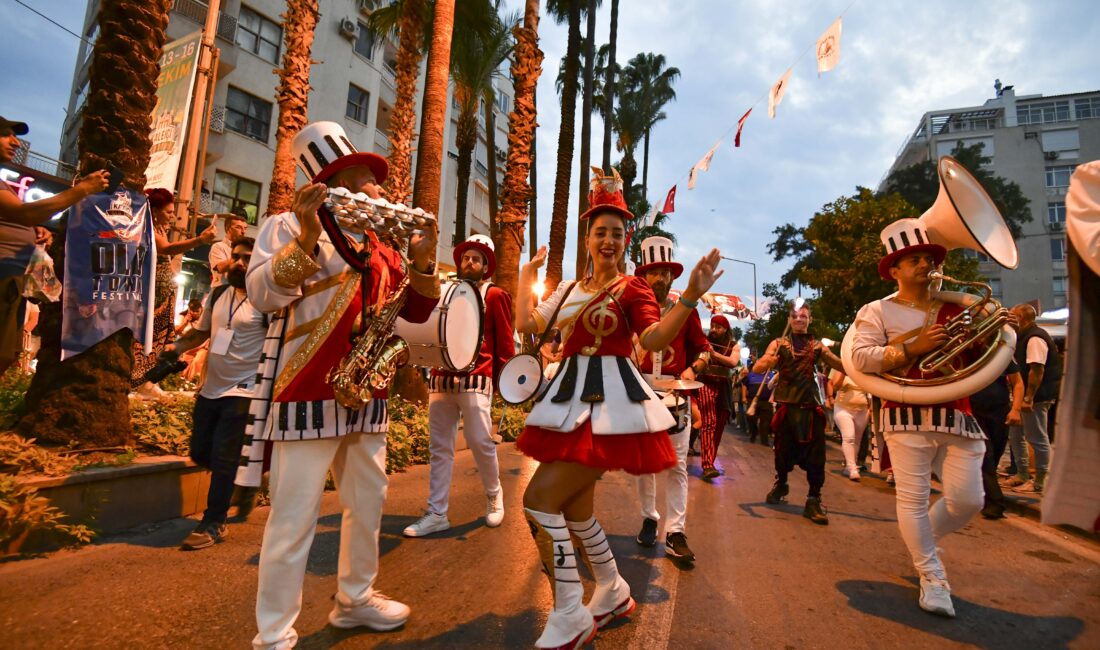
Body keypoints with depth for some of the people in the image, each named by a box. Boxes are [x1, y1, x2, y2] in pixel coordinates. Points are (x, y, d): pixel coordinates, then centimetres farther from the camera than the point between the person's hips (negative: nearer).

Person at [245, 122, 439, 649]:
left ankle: (355, 598, 36)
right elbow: (261, 294, -16)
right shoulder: (287, 226, -1)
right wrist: (306, 238, -27)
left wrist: (423, 267, -3)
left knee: (368, 502, 16)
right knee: (294, 518, -1)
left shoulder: (380, 247, 15)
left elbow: (414, 313, 15)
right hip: (309, 393, -7)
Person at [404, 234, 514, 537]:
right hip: (440, 378, 5)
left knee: (480, 442, -2)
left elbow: (505, 342, 3)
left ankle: (494, 496, 24)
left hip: (475, 379, -4)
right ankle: (437, 514, 13)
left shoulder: (495, 295, 5)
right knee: (439, 447, 5)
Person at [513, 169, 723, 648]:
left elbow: (653, 339, -18)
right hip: (572, 398, 8)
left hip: (609, 401, -7)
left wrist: (690, 297, -31)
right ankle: (613, 592, 37)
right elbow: (527, 324, 11)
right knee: (573, 506, 15)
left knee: (540, 499, -15)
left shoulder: (632, 288, -2)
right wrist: (527, 274, 19)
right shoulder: (569, 289, 16)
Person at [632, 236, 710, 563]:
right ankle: (649, 519, 26)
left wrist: (693, 369, -10)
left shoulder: (686, 311, 5)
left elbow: (703, 348, 9)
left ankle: (675, 533, 6)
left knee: (676, 465, 0)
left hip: (676, 395, -1)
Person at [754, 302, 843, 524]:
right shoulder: (779, 344, 4)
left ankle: (814, 500, 7)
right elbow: (756, 368, -7)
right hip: (786, 405, -1)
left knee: (815, 455, -3)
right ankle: (781, 483, 35)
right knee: (783, 450, 9)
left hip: (812, 406, 1)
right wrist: (767, 361, -28)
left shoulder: (817, 346, 11)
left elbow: (843, 365, 7)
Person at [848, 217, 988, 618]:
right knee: (913, 498, 0)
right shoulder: (877, 311, 1)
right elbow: (861, 358, -12)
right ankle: (932, 577, 17)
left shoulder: (954, 307, 14)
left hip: (958, 414, 4)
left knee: (967, 500, 4)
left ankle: (922, 539, 33)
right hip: (908, 416, -4)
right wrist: (912, 348, -21)